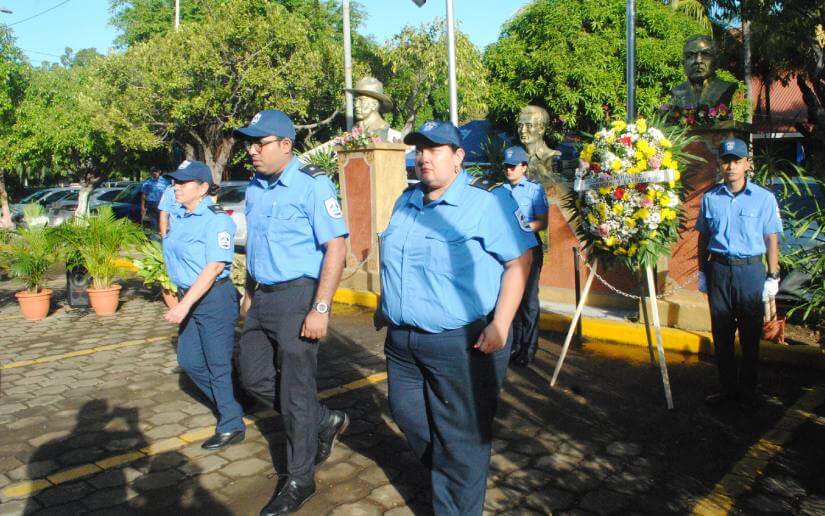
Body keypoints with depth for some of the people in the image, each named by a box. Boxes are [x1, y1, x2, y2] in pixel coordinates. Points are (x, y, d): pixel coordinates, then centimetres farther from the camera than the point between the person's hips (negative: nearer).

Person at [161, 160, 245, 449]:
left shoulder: (216, 219, -17)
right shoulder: (178, 216, 9)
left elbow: (214, 267, -24)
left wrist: (184, 304, -28)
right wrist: (182, 300, 19)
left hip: (215, 298, -9)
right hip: (190, 298, 9)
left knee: (219, 365, 1)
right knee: (189, 361, 16)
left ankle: (232, 427, 17)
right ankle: (227, 404, 35)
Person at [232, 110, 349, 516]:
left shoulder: (312, 185, -15)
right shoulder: (255, 188, 9)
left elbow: (336, 248, -19)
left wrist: (320, 308, -23)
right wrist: (249, 292, 21)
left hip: (298, 296, -8)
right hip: (264, 298, 8)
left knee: (295, 391, 3)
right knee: (254, 377, 14)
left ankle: (299, 480, 23)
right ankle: (325, 422, 34)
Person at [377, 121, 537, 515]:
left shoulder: (487, 201, -11)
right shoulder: (405, 202, 12)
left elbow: (519, 262, -13)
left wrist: (500, 325, -19)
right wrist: (386, 307, 21)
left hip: (462, 344, -7)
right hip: (401, 340, 8)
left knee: (459, 438, 5)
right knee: (408, 416, 21)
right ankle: (442, 472, 49)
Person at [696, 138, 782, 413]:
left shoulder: (764, 198, -1)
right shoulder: (710, 198, 5)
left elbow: (771, 240, 1)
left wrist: (773, 277, -2)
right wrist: (702, 271, 11)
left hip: (750, 270, -2)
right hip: (719, 269, 2)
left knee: (750, 337, 5)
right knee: (721, 335, 9)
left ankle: (747, 393, 19)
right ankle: (727, 388, 22)